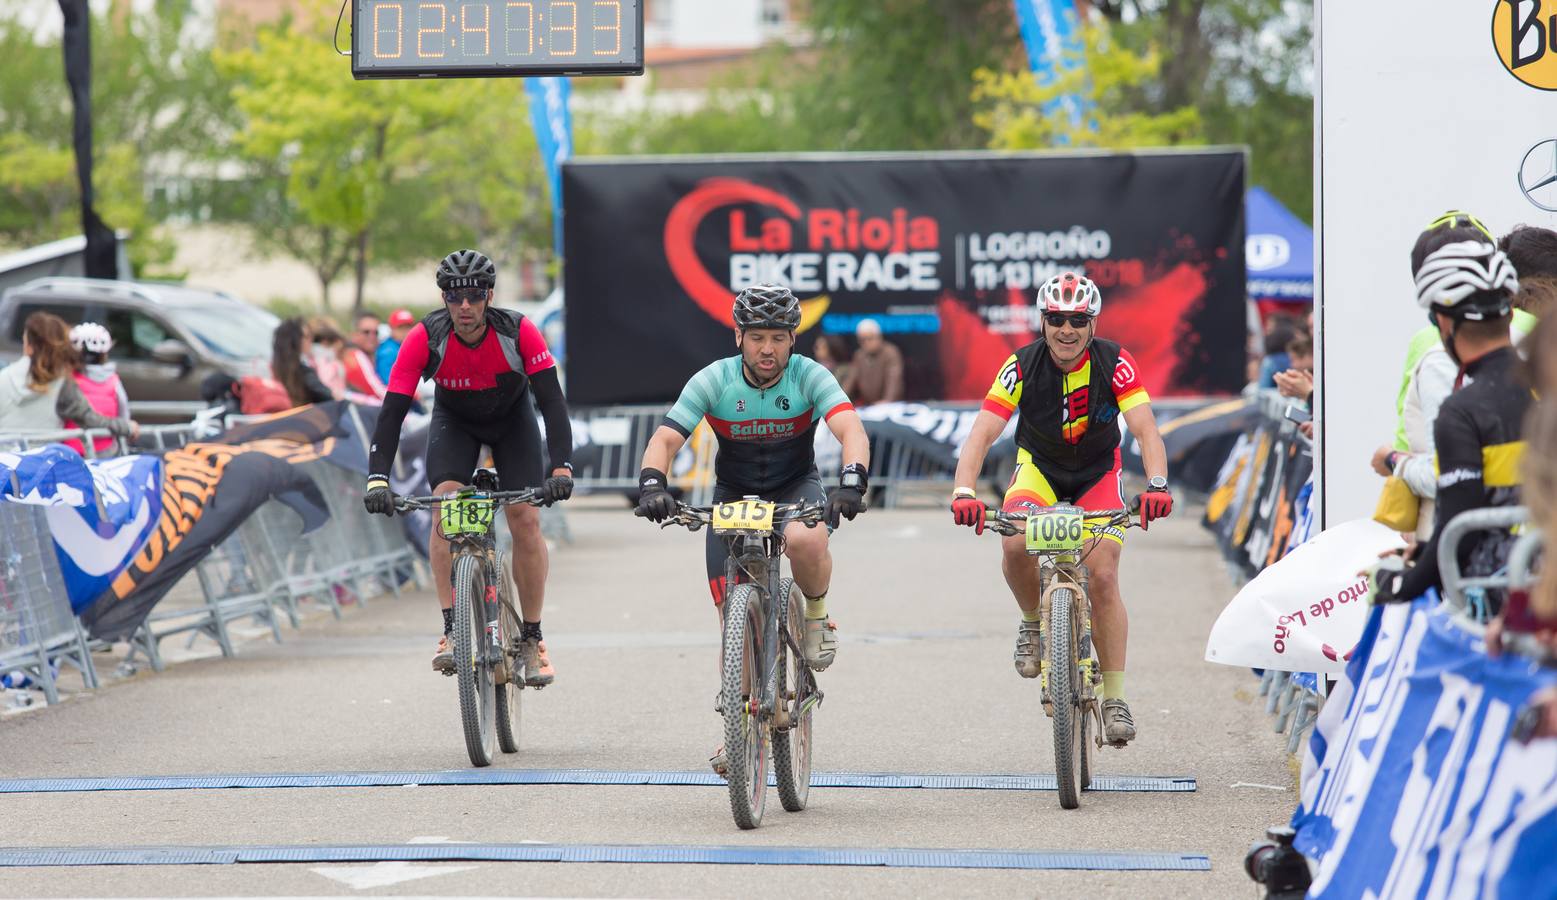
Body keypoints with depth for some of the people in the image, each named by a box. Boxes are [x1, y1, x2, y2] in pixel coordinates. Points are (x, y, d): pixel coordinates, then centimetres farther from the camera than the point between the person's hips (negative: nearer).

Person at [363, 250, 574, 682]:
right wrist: (377, 480, -44)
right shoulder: (425, 338, -31)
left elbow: (552, 402, -32)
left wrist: (561, 468, -46)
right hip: (454, 420, 0)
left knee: (526, 518, -14)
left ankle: (532, 639, 0)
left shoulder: (518, 332, -31)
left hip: (511, 417, 0)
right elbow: (392, 412, -32)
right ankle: (452, 631, -24)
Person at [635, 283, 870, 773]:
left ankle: (817, 617, -6)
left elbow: (851, 428, -33)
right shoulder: (713, 381, -17)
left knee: (805, 540, -38)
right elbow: (666, 438, -24)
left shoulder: (809, 377, -19)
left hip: (796, 488, -1)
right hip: (734, 494, 1)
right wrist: (652, 482, -45)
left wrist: (852, 481, -52)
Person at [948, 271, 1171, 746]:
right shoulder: (1022, 366, -23)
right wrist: (964, 492, -46)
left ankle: (1114, 697, -3)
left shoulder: (1114, 363, -23)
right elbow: (982, 433, -29)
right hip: (1039, 468, 0)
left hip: (1098, 474, 0)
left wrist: (1156, 485, -50)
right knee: (1015, 543, -30)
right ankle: (1033, 622, 1)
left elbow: (1145, 429, -32)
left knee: (1103, 576, -15)